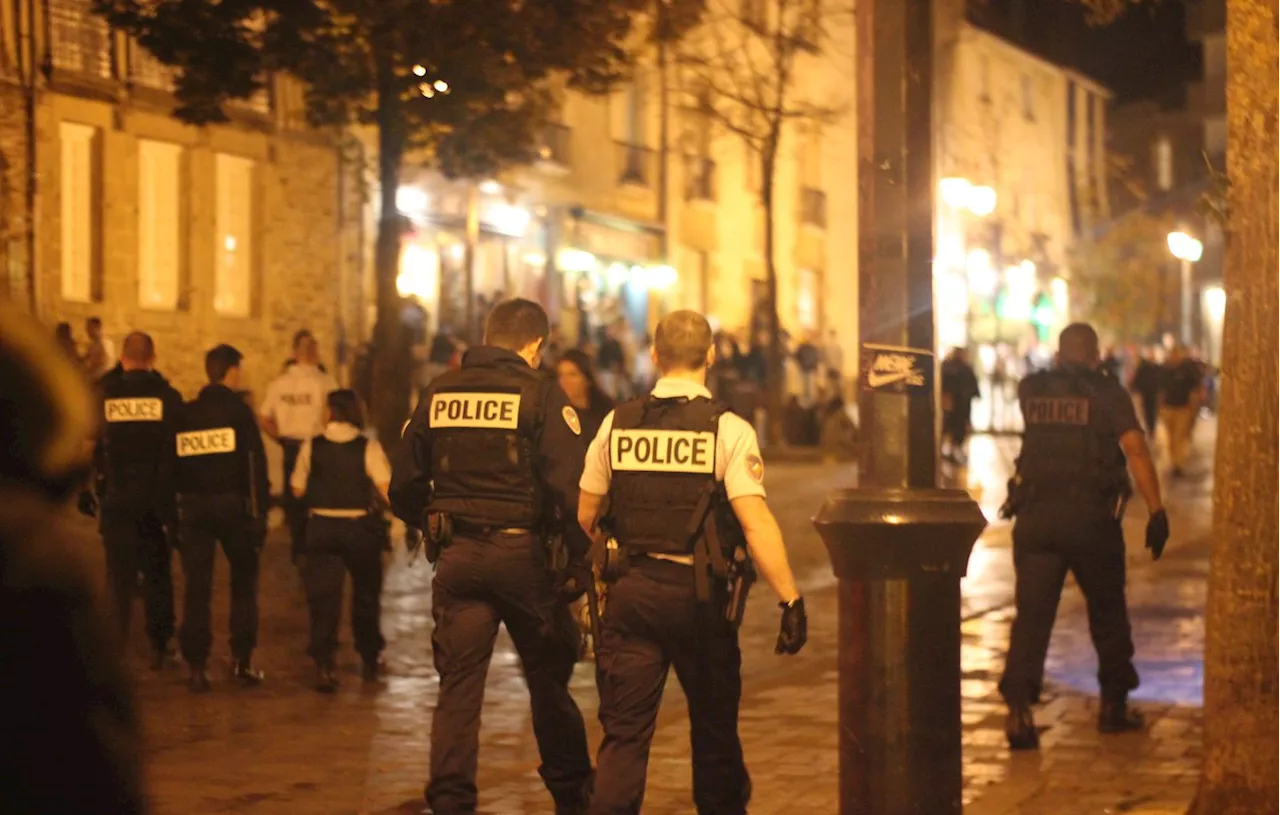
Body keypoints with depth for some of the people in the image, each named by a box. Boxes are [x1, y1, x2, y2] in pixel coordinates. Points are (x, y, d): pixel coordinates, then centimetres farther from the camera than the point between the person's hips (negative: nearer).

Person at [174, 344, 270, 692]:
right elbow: (255, 464, -10)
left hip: (192, 507, 3)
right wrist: (259, 513, -8)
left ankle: (197, 666, 2)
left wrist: (172, 513, 13)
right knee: (244, 582, 13)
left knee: (196, 589, 5)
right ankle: (243, 659, 8)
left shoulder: (185, 414, 6)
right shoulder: (238, 410, -5)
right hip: (231, 504, -3)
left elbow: (171, 463, 8)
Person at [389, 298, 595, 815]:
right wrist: (581, 559, -7)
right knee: (549, 681, 12)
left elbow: (404, 485, 12)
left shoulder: (439, 393, 7)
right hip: (521, 553, -3)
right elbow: (571, 485, -14)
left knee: (458, 686, 5)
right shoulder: (539, 394, -6)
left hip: (456, 558, 3)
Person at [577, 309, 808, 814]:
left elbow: (586, 517, 9)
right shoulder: (727, 430, -9)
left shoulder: (617, 424, 1)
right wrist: (790, 599, -16)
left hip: (629, 592, 2)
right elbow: (756, 522, -17)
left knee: (624, 731, 4)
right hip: (699, 596, -2)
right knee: (714, 725, 17)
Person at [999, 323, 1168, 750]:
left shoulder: (1030, 390, 8)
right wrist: (1156, 511, -14)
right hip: (1092, 517, -2)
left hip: (1035, 516, 2)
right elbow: (1135, 448, -13)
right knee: (1107, 611, 16)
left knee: (1032, 614, -2)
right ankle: (1114, 704, 25)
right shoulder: (1108, 393, -2)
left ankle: (1018, 707, -18)